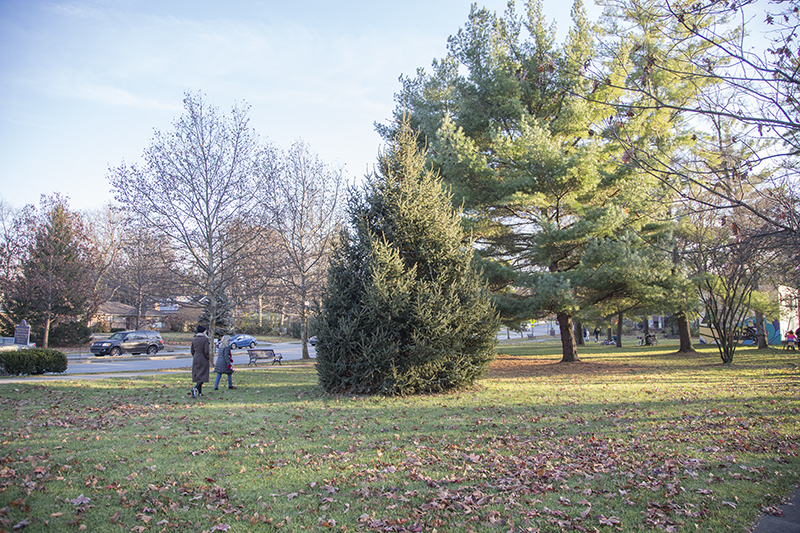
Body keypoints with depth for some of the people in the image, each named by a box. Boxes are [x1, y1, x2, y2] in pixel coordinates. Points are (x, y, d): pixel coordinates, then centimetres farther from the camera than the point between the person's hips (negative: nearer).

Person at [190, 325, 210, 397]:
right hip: (203, 360, -6)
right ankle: (195, 388, -27)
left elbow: (192, 351, 11)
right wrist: (209, 360, -5)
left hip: (195, 360, 6)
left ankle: (200, 392, 18)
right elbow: (206, 351, -16)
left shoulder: (194, 339, 6)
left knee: (197, 375, 14)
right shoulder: (205, 339, -12)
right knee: (203, 376, -4)